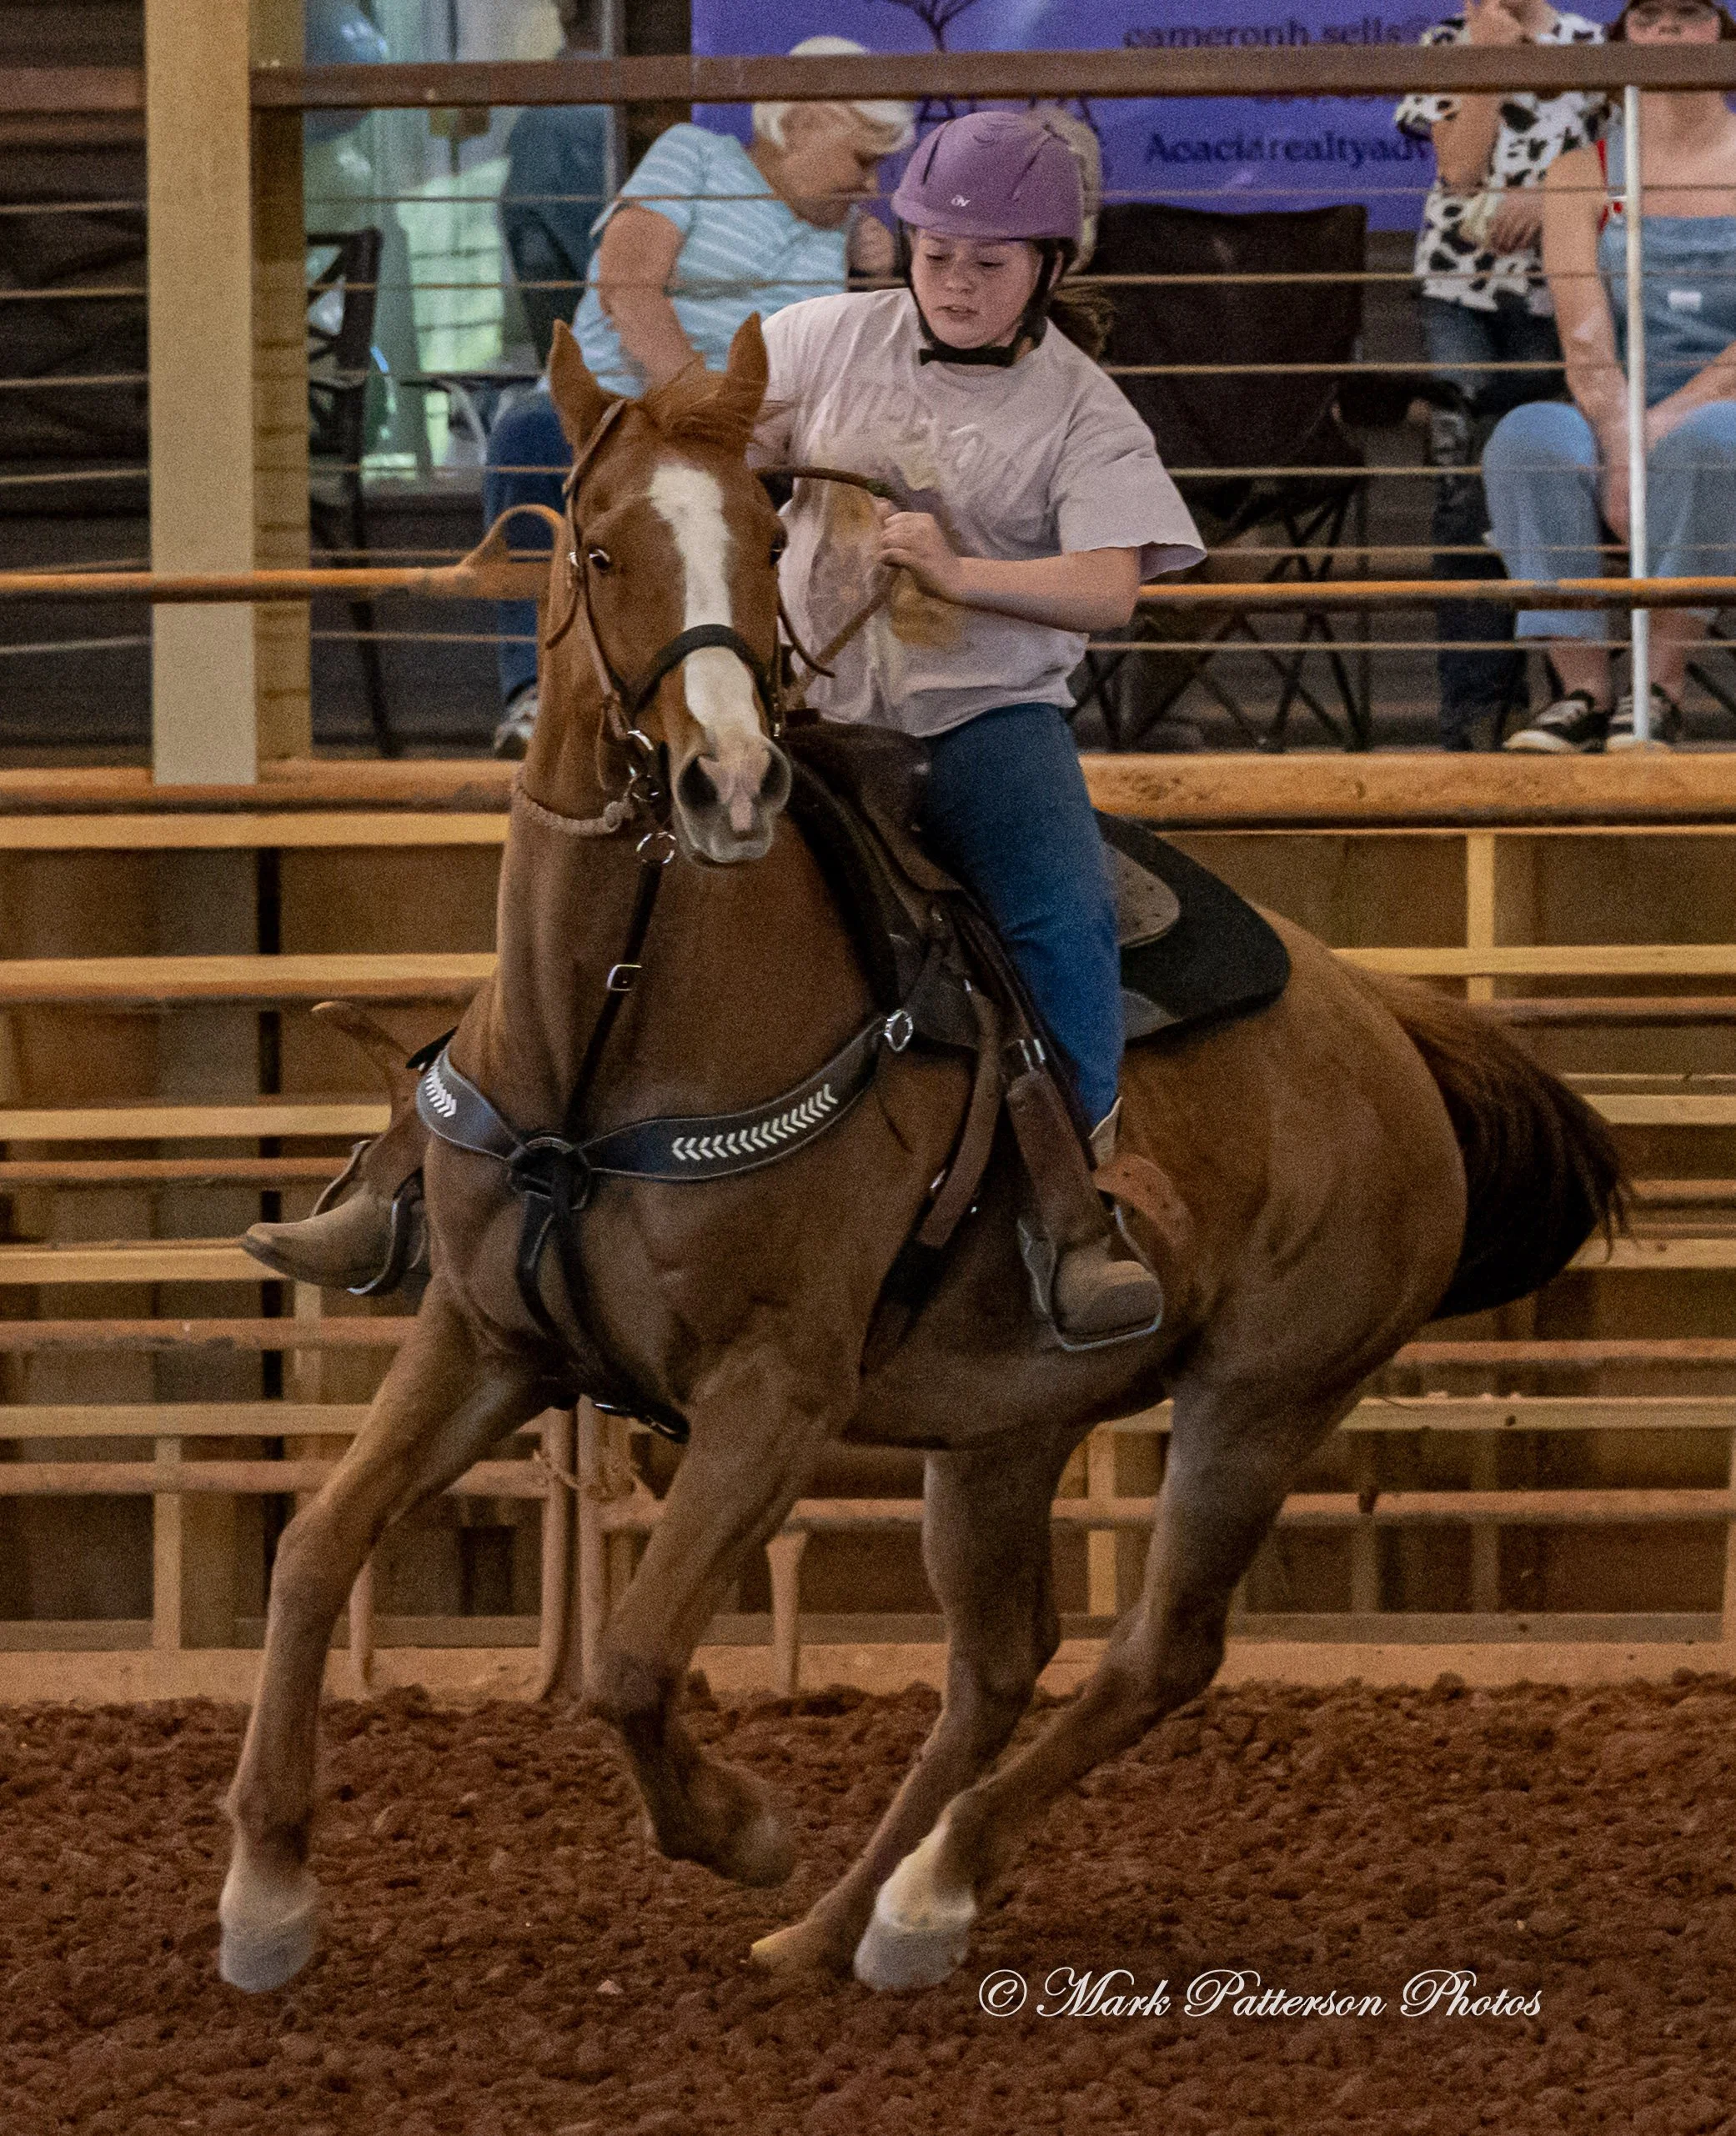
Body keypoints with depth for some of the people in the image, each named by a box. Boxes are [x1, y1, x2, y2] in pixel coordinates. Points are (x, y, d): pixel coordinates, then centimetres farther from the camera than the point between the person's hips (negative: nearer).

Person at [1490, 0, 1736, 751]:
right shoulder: (1582, 177, 9)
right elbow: (1586, 337, -5)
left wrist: (1670, 422, -20)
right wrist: (1620, 447, -22)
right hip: (1619, 428, 2)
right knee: (1529, 435, -32)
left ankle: (1660, 688, -30)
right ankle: (1584, 692, -30)